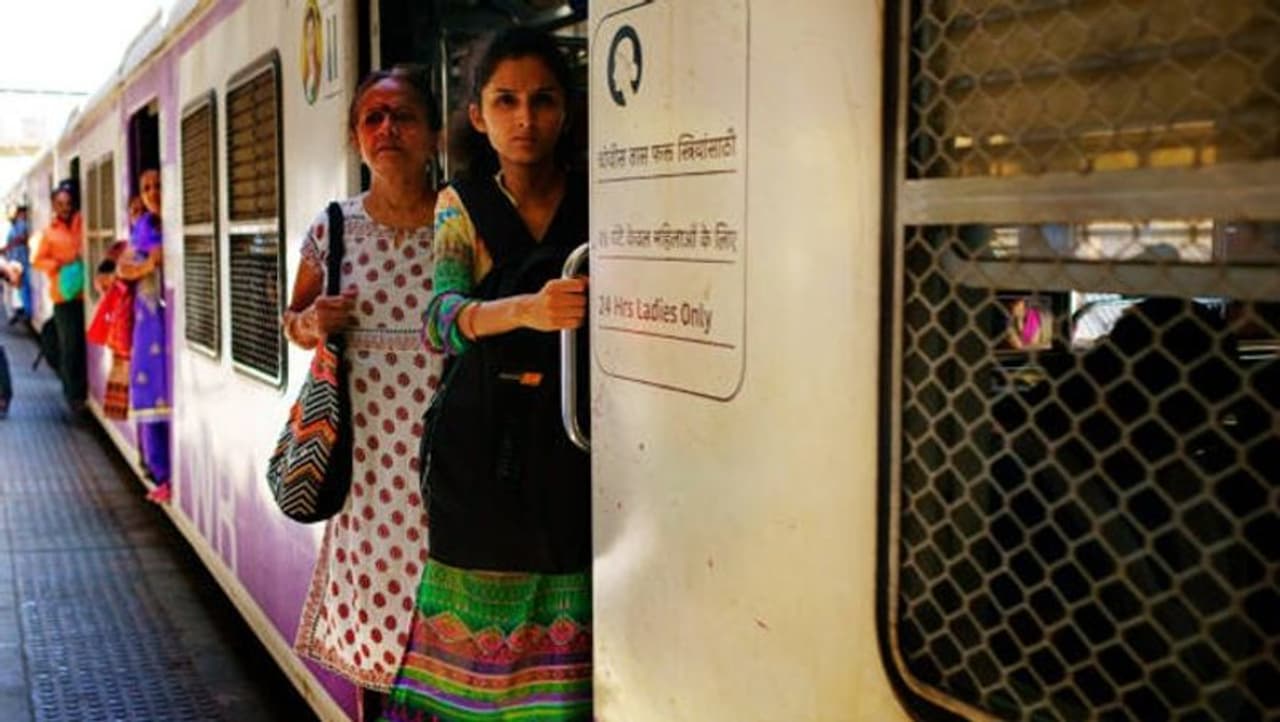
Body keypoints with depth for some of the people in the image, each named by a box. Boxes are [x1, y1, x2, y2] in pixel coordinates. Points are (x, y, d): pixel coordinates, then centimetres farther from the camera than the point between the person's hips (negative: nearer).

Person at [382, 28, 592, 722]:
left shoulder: (595, 204, 4)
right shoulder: (462, 204, 6)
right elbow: (442, 318, -11)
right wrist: (525, 310, -31)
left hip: (571, 448, 0)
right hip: (480, 445, 1)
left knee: (561, 625, -2)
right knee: (476, 618, 1)